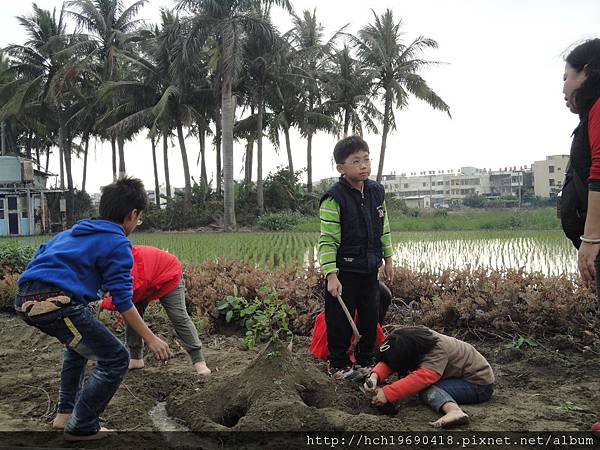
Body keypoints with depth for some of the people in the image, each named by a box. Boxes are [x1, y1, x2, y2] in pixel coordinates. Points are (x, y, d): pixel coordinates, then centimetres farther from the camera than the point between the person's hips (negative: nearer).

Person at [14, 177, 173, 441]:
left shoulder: (74, 231, 24)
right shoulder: (117, 244, -1)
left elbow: (41, 254, 32)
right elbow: (122, 302, -4)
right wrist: (151, 339, 2)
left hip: (26, 300, 9)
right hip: (56, 302, -9)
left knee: (80, 341, 34)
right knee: (116, 360, 3)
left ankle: (65, 413, 37)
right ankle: (80, 428, 12)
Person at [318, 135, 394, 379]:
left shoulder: (376, 191, 3)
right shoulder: (334, 199, -17)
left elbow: (384, 227, 14)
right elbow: (327, 240, -16)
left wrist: (388, 258, 15)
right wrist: (331, 275, -19)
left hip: (370, 268, 6)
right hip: (344, 271, -6)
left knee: (370, 317, 13)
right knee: (340, 320, 3)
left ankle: (366, 361, 31)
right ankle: (337, 364, 21)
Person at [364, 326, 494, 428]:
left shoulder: (437, 350, -32)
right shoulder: (411, 339, -10)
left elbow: (422, 378, -44)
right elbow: (388, 362, -17)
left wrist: (386, 394, -47)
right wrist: (375, 376, -38)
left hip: (479, 384, -9)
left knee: (427, 390, -28)